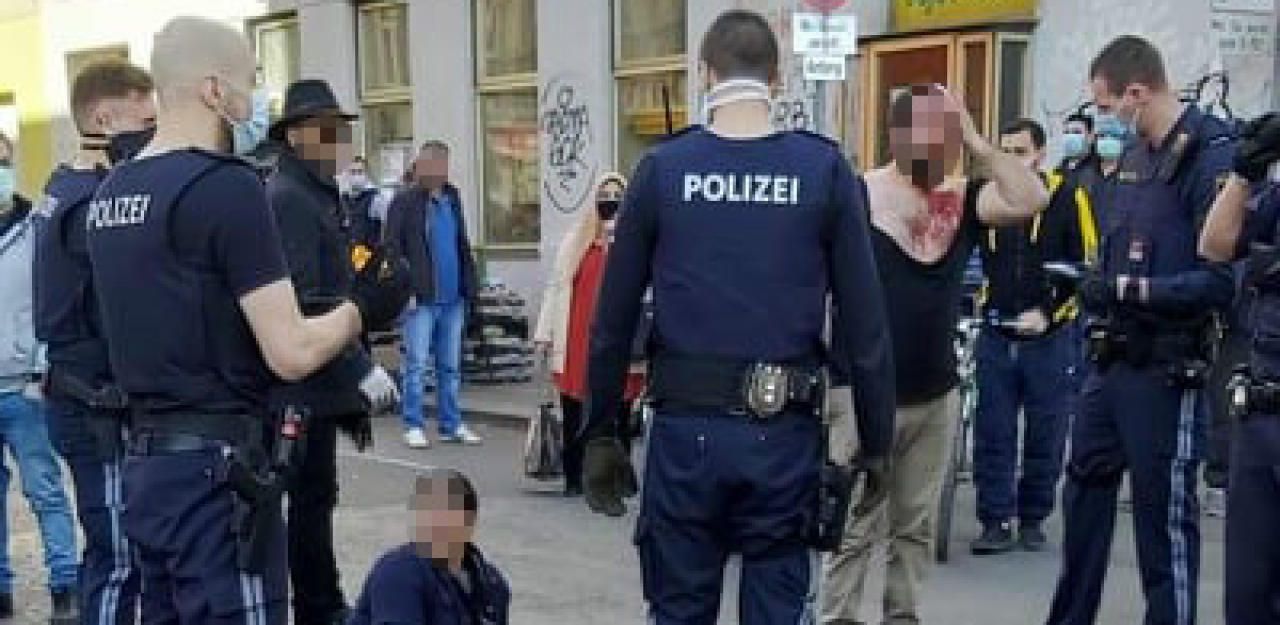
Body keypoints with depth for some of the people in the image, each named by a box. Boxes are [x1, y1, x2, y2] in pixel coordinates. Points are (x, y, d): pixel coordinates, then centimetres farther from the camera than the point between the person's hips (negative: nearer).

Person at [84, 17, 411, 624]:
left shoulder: (110, 193, 10)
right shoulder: (226, 185, -15)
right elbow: (292, 354, -18)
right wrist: (362, 307, 0)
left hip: (145, 460, 9)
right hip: (216, 469, -8)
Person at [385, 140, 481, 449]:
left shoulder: (452, 198, 12)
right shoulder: (405, 201, -7)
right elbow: (392, 248, -11)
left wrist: (469, 285, 11)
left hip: (452, 298, 6)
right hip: (421, 298, -6)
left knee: (451, 365, 12)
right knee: (416, 364, -1)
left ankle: (452, 424, 20)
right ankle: (413, 426, 8)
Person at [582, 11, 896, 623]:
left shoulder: (662, 168, -1)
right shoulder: (825, 171, -2)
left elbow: (613, 321, 1)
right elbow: (863, 325, -4)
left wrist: (600, 434, 10)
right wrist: (875, 443, 6)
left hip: (685, 427, 0)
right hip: (783, 434, 0)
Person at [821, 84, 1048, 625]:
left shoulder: (962, 201, 3)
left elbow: (1031, 200, -11)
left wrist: (977, 142, -12)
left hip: (937, 394, 5)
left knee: (916, 526, 15)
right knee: (856, 530, 0)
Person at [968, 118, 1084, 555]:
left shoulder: (1066, 200, -4)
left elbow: (1085, 268, -5)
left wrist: (1047, 312, -14)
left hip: (1049, 336, -2)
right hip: (995, 334, 3)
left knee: (1045, 435, 7)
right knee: (992, 433, 3)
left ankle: (1032, 520, 20)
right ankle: (995, 522, 11)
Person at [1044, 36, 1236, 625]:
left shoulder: (1213, 156, -16)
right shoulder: (1130, 156, 11)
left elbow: (1223, 280, -23)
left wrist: (1130, 290, -21)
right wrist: (1095, 286, 1)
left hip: (1166, 371, -9)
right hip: (1110, 361, 9)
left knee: (1164, 516, 1)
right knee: (1085, 491, 18)